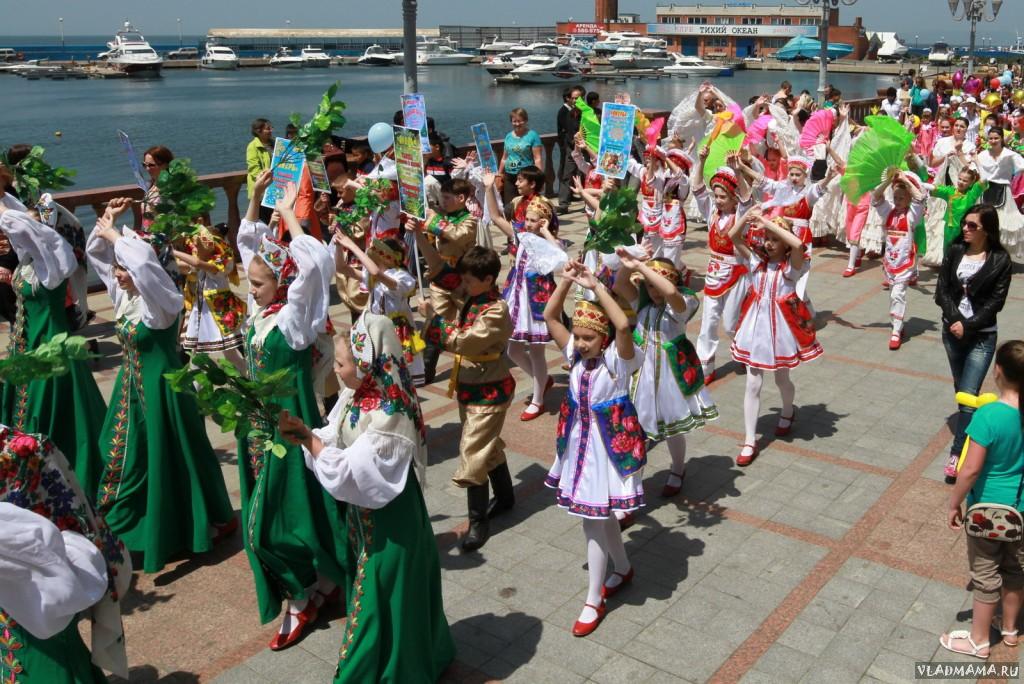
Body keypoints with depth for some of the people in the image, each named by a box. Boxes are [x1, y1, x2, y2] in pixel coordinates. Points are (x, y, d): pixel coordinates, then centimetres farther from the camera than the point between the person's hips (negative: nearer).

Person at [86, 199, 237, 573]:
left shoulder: (162, 300, -20)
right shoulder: (124, 295, 3)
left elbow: (143, 260, -39)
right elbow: (96, 253, 13)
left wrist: (114, 235, -26)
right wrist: (106, 221, -1)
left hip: (160, 386, -8)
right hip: (132, 384, 8)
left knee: (168, 454, 2)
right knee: (130, 451, 17)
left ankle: (214, 520, 18)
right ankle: (136, 519, 36)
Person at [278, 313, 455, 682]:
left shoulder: (388, 419, -30)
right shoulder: (357, 395, -3)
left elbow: (350, 472, -31)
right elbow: (335, 442, 2)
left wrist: (309, 440, -23)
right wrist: (306, 433, -16)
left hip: (388, 524, -9)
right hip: (363, 516, 9)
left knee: (383, 598, 8)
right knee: (369, 591, 25)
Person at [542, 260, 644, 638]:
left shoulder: (618, 359, -17)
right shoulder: (575, 354, 0)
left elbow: (624, 325, -37)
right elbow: (549, 316, -3)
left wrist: (596, 286, -32)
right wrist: (566, 281, -14)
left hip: (610, 446, -6)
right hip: (579, 444, 7)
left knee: (593, 521, -2)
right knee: (600, 514, 21)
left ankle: (594, 601, 11)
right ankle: (623, 569, 45)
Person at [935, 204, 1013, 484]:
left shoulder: (1000, 260, -8)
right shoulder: (954, 250, 2)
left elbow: (995, 302, -9)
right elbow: (942, 290, -1)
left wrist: (967, 326, -17)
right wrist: (954, 320, -14)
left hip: (982, 336, -4)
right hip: (952, 330, 4)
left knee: (968, 395, -10)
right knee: (960, 389, 17)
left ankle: (957, 454, -7)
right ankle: (971, 430, 37)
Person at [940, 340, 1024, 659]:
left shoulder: (988, 415, -29)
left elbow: (971, 469, -24)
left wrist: (954, 504, -11)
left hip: (988, 509, -6)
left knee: (986, 574, 11)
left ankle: (979, 640, 29)